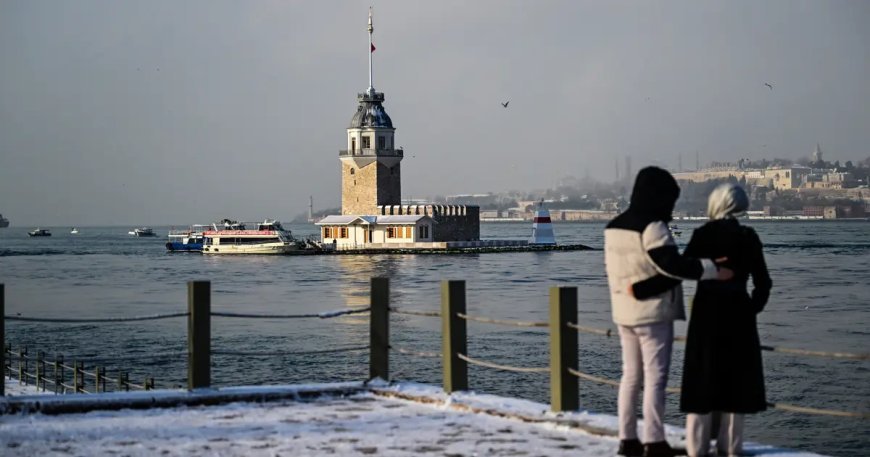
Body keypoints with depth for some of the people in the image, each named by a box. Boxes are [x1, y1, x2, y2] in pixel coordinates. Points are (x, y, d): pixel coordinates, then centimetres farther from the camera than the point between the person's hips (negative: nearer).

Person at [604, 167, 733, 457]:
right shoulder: (652, 227, -16)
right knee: (655, 377, -3)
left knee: (631, 375, 14)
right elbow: (672, 265, -22)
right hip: (653, 313, -8)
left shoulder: (613, 227, 10)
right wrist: (713, 270, -17)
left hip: (624, 313, 8)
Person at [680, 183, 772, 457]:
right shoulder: (747, 237, -4)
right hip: (738, 313, 0)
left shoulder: (702, 235, -5)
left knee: (702, 378, 6)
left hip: (706, 312, 0)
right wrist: (751, 309, 9)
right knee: (735, 379, 8)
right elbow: (762, 282, -3)